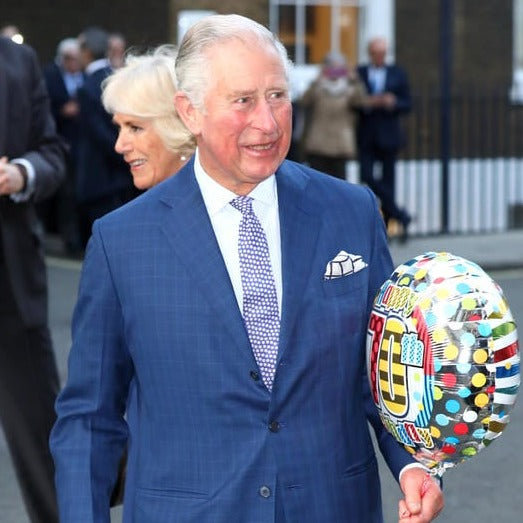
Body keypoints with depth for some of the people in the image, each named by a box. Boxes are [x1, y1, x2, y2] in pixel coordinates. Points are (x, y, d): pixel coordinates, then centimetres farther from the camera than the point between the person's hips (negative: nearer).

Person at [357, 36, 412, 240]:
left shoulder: (397, 74, 7)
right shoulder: (359, 73, 5)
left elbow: (407, 104, 5)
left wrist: (392, 104, -15)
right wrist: (367, 104, -17)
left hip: (388, 136, 0)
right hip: (366, 136, 0)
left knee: (388, 179, 3)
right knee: (366, 176, -13)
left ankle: (385, 225, 12)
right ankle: (400, 215, -2)